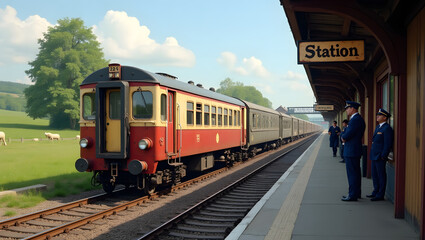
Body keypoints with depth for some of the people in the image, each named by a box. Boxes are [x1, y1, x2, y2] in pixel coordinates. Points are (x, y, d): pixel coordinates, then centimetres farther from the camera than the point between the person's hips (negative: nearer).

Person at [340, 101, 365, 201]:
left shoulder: (355, 119, -17)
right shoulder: (357, 119, 17)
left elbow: (348, 134, -22)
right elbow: (345, 133, 19)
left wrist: (343, 137, -3)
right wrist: (344, 137, 1)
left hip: (351, 151, -11)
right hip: (354, 151, 11)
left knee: (352, 173, -6)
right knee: (355, 173, 16)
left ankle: (353, 195, -1)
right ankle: (356, 193, 24)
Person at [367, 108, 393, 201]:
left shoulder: (387, 128, -13)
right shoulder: (378, 127, 16)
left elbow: (388, 144, -18)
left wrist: (383, 156, -19)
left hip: (380, 156, -9)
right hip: (374, 156, 9)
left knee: (381, 175, -2)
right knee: (375, 175, 15)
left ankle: (380, 195, 5)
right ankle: (376, 192, 25)